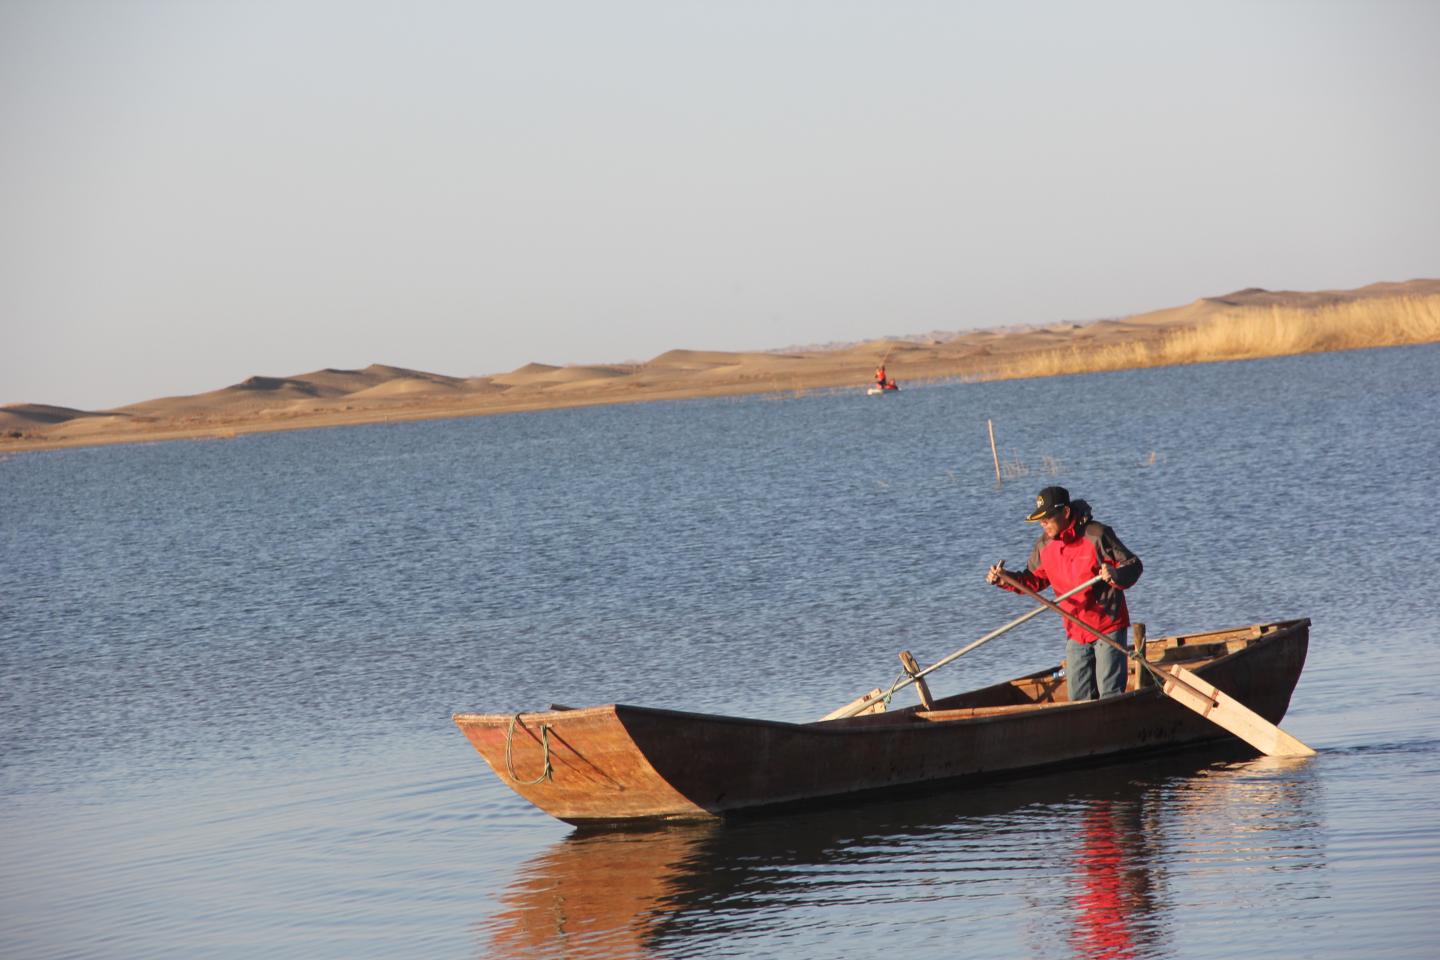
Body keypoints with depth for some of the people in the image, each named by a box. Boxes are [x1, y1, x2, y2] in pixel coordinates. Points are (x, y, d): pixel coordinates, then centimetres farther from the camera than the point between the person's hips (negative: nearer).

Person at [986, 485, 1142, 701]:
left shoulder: (1096, 535, -16)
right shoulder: (1044, 545, 3)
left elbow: (1134, 566, -13)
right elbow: (1035, 580, 15)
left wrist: (1115, 575, -35)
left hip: (1108, 627, -6)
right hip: (1075, 632, 6)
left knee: (1110, 694, -8)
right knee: (1079, 699, 9)